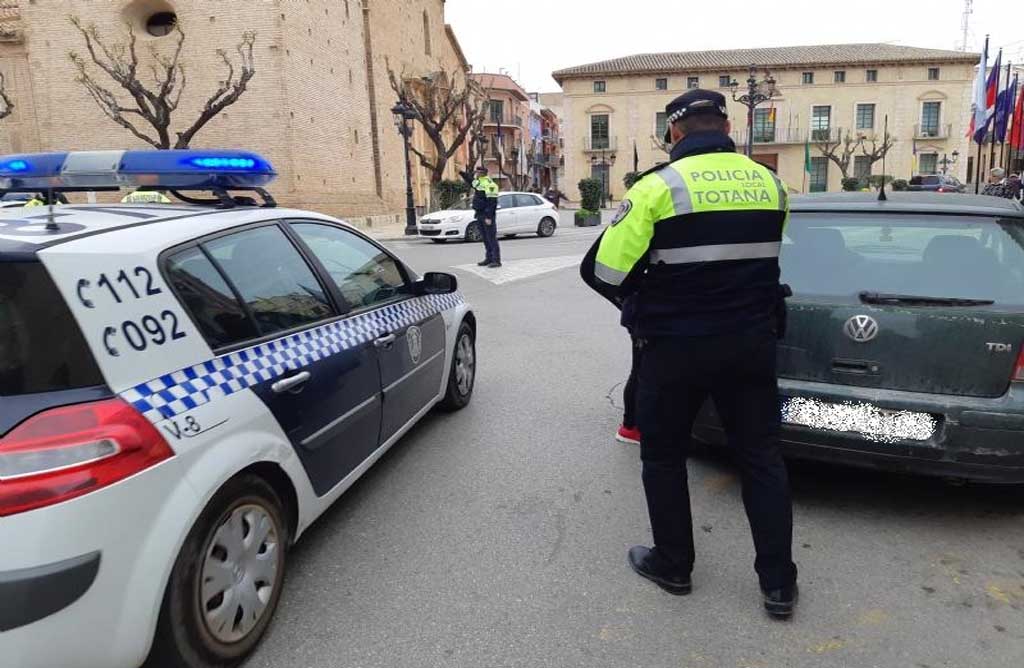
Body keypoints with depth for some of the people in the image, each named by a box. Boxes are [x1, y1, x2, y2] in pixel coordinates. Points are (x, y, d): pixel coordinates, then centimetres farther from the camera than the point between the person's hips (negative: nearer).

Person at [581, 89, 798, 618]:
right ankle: (778, 583, 21)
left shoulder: (659, 187, -12)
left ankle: (673, 566, 27)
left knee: (663, 456, 14)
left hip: (676, 346, -4)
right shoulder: (770, 184, 5)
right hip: (751, 341, 5)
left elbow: (606, 271, -13)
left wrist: (641, 297, 6)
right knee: (761, 457, 14)